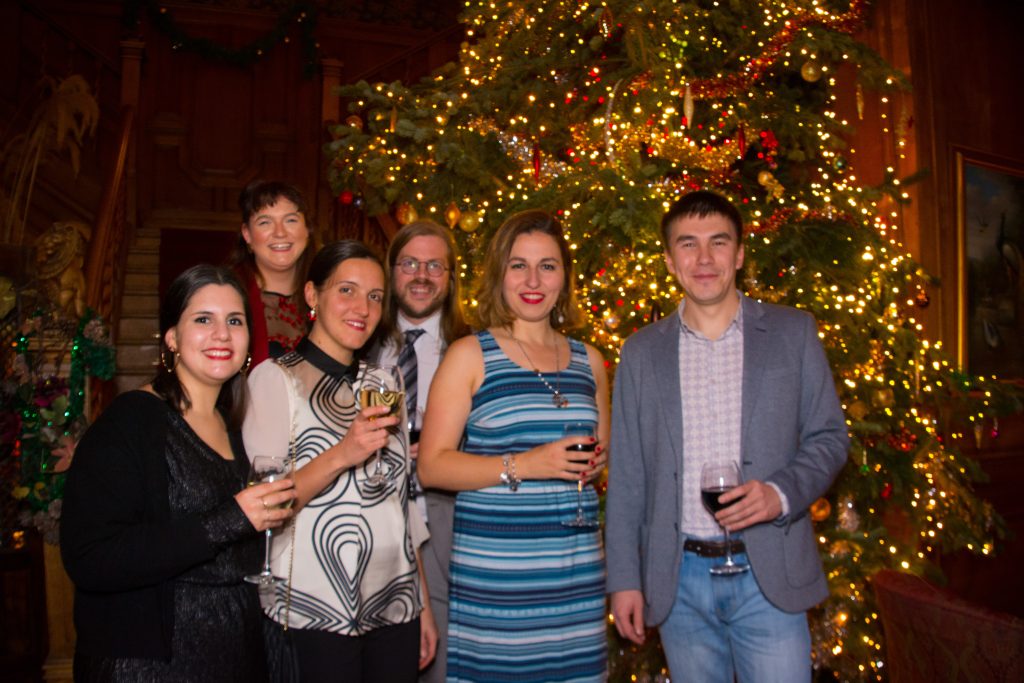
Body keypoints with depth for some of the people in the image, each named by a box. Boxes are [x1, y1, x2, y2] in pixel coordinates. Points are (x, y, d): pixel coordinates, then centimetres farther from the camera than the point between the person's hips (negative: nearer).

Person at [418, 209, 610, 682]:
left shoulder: (588, 360, 13)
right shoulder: (470, 356, -1)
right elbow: (432, 466, -7)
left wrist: (597, 463, 3)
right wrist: (522, 465, -17)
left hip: (577, 572, 4)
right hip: (493, 572, -4)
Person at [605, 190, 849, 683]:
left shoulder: (793, 332, 3)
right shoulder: (641, 352, 5)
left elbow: (829, 436, 4)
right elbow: (626, 476, 5)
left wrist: (781, 493, -15)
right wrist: (624, 578, 2)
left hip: (768, 576, -1)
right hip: (679, 580, 1)